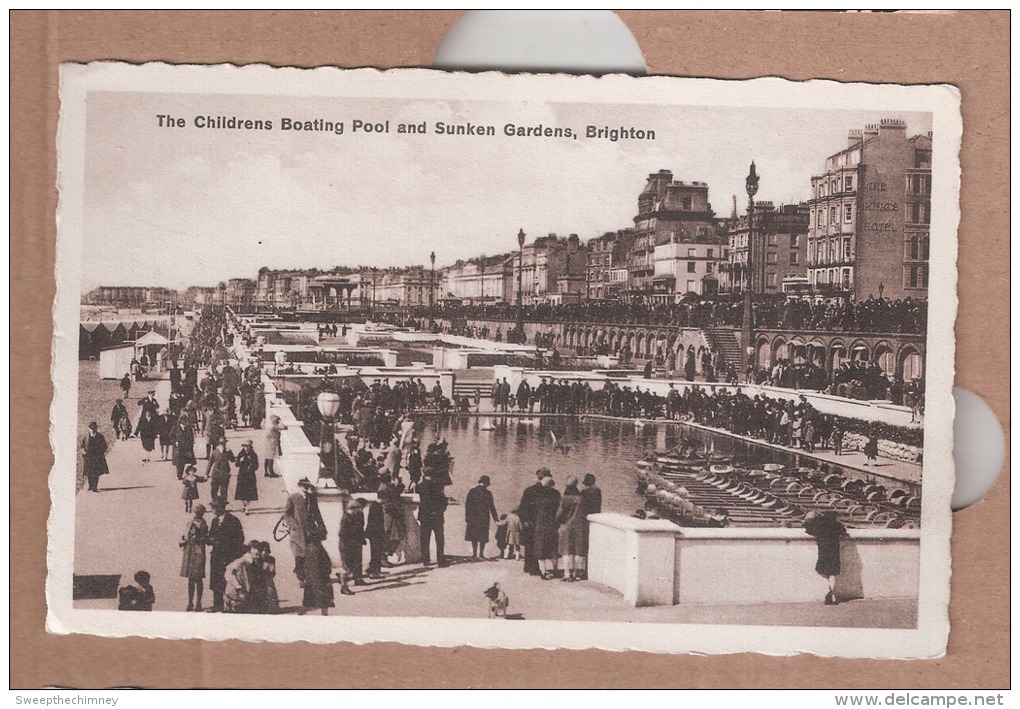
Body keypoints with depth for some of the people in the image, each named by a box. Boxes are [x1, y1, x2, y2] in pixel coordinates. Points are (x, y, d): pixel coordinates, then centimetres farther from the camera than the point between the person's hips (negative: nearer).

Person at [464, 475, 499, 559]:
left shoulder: (472, 491, 2)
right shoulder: (487, 493, -5)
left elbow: (467, 505, 0)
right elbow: (491, 506, -5)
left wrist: (467, 517, 3)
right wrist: (495, 518, 2)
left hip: (473, 517, 2)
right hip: (484, 517, -2)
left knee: (474, 537, 9)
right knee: (483, 536, 4)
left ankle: (474, 553, 6)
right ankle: (481, 553, 0)